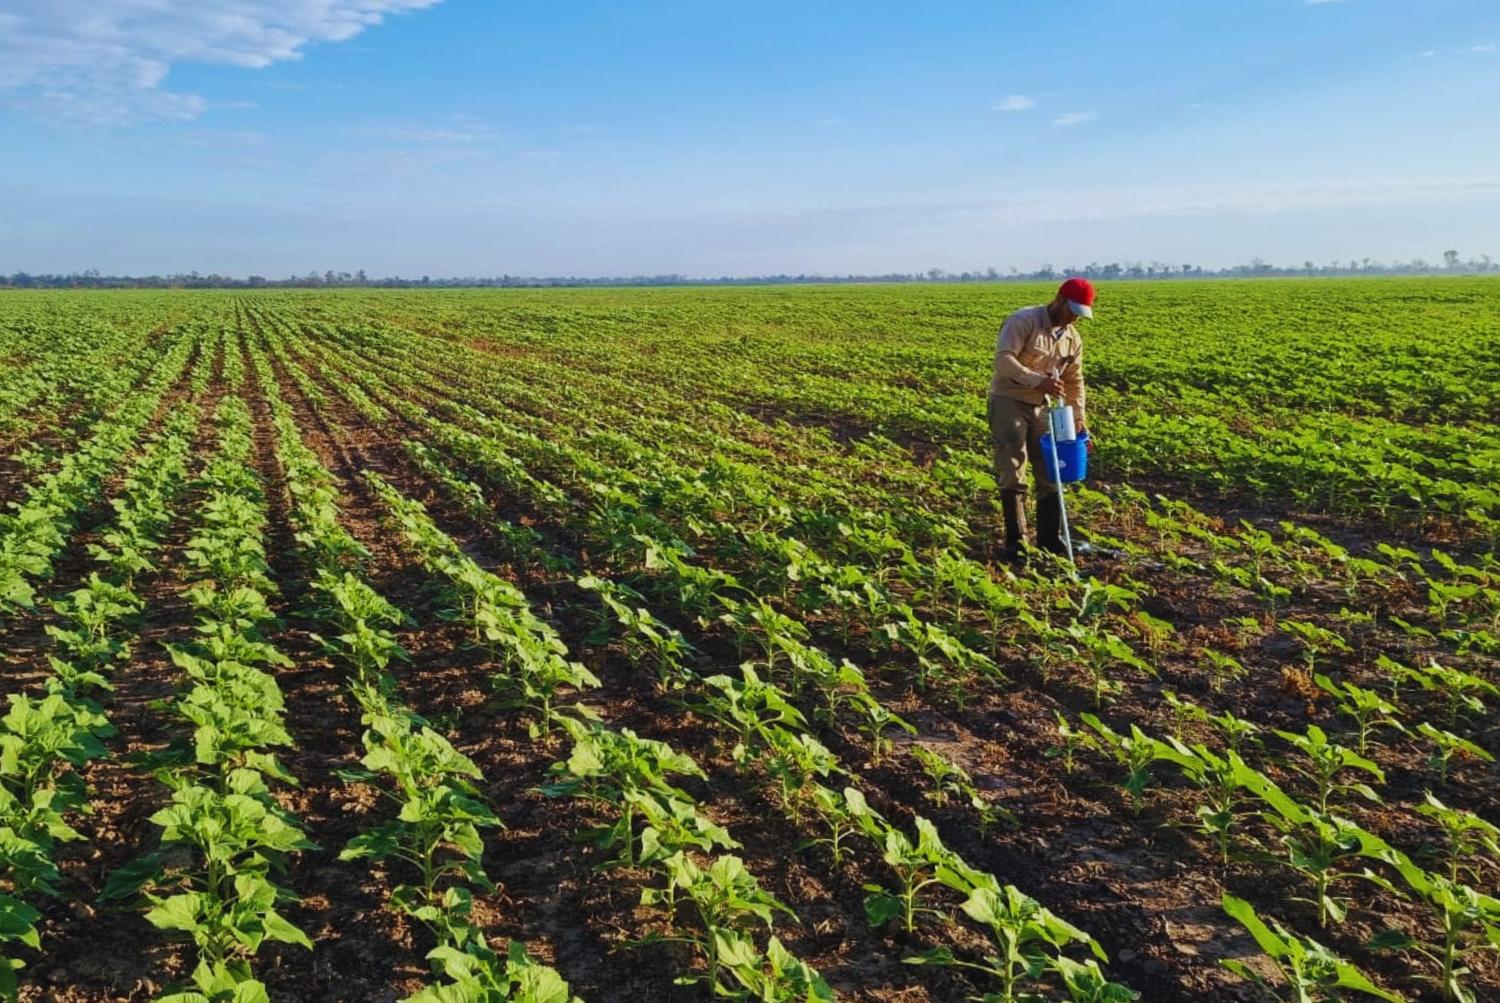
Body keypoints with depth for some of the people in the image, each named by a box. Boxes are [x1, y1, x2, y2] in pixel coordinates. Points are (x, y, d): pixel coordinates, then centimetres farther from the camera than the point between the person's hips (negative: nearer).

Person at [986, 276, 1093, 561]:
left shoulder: (1073, 338, 8)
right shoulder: (1023, 321, -14)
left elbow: (1074, 381, 16)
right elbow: (1003, 360, -26)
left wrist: (1078, 418, 8)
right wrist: (1038, 380, -35)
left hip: (1040, 407, 7)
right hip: (1008, 401, -7)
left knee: (1050, 471, 7)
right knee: (1012, 473, -10)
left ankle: (1051, 540, 16)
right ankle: (1016, 542, -4)